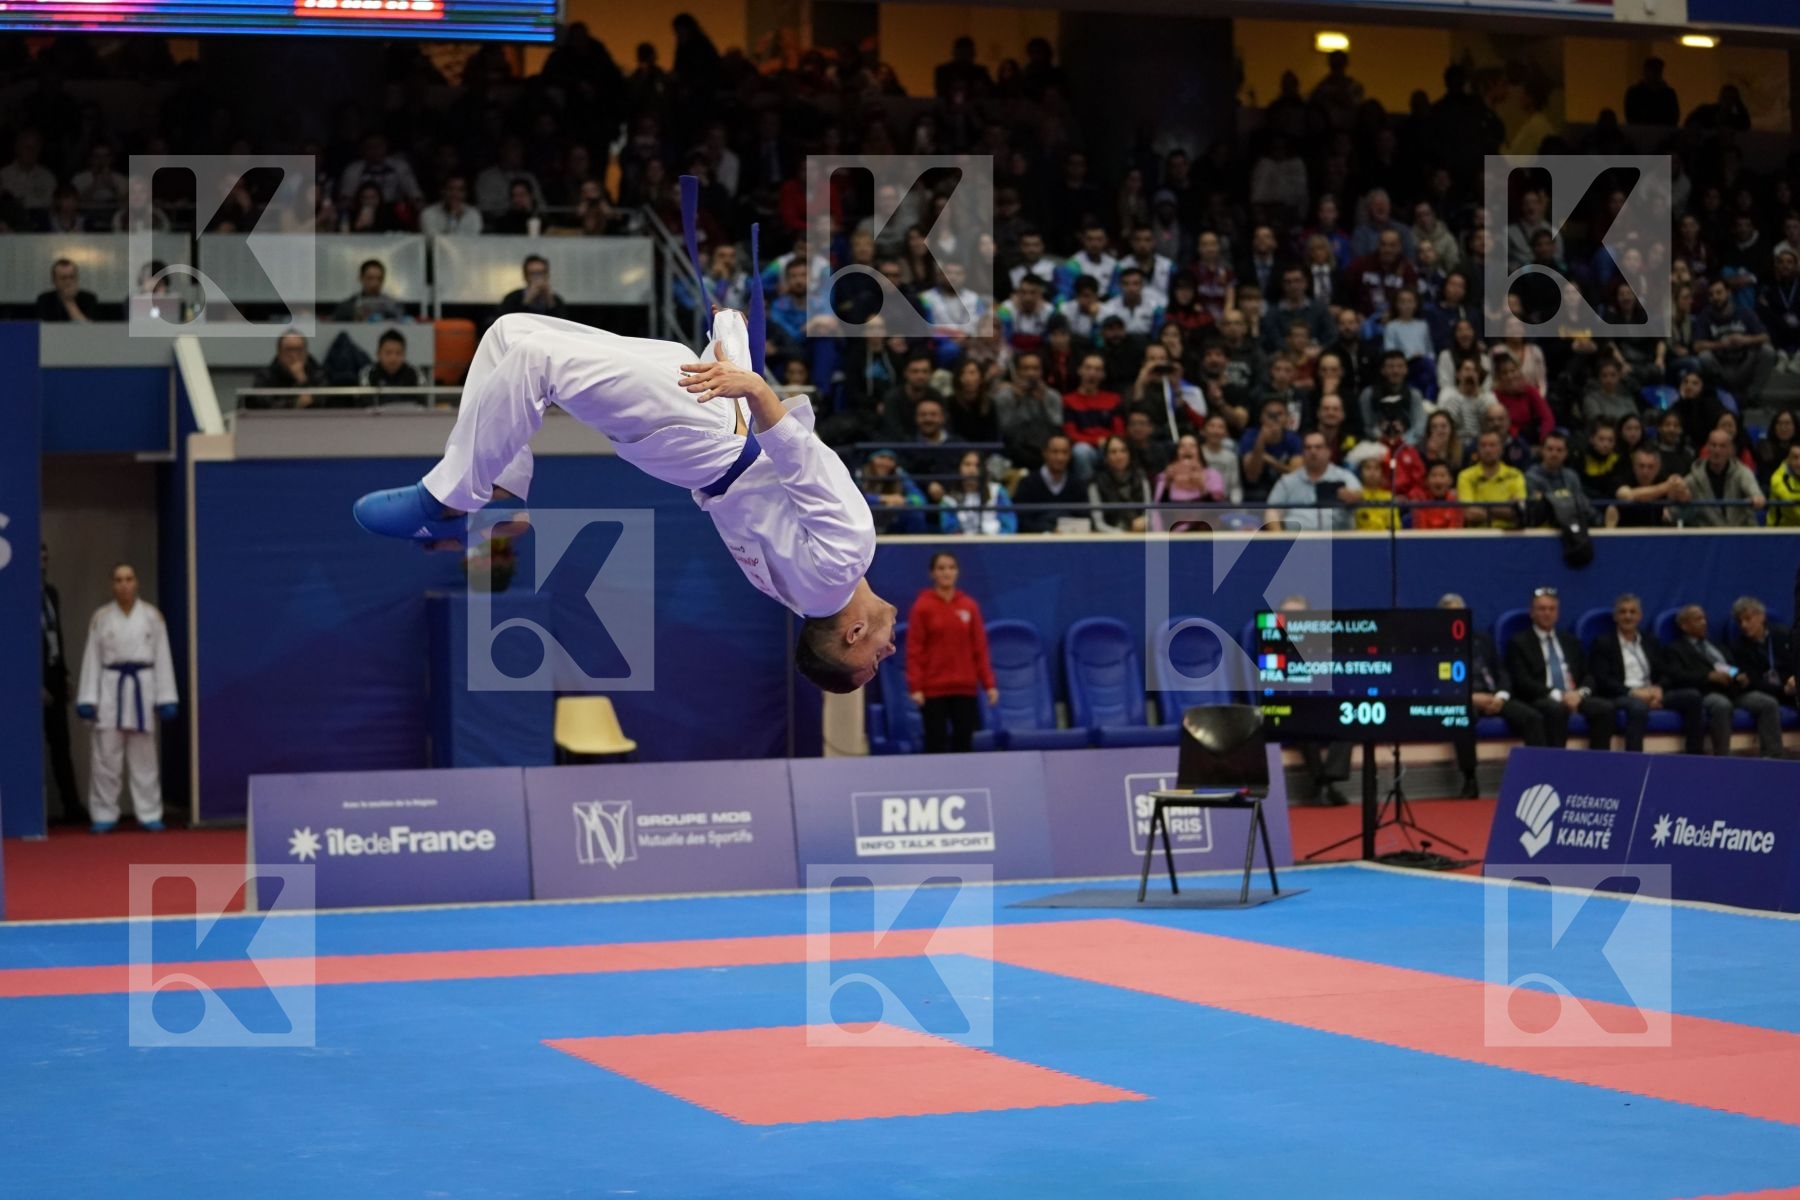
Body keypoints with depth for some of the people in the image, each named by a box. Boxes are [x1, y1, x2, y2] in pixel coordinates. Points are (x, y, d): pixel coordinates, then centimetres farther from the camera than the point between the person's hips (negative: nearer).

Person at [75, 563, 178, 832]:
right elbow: (92, 659, 3)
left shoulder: (152, 616, 3)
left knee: (144, 757, 7)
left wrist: (166, 698, -2)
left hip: (142, 687, 0)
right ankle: (104, 815, 8)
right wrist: (87, 699, -2)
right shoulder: (101, 617, 3)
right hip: (110, 688, 0)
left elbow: (162, 658, 3)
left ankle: (149, 814, 13)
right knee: (106, 756, -1)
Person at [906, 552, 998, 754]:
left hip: (965, 688, 3)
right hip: (933, 690, -3)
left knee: (964, 743, 4)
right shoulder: (922, 606, -2)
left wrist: (988, 683, 3)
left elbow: (980, 648, 7)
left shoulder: (969, 606, 6)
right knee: (935, 744, -2)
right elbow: (914, 650, -4)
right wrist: (915, 687, -11)